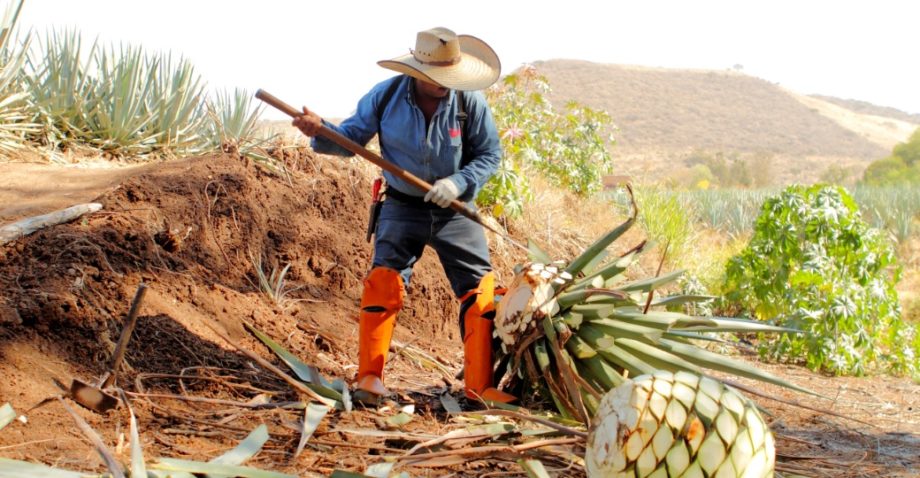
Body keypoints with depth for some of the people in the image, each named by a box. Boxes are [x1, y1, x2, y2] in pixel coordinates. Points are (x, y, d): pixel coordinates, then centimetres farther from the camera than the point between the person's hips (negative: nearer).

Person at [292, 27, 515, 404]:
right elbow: (351, 137, -2)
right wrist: (320, 133, -23)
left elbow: (490, 154, -4)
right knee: (383, 280, -15)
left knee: (480, 289, -3)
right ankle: (370, 377, -6)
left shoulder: (470, 101, -13)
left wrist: (459, 182, -21)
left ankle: (479, 384, 8)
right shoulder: (386, 96, -11)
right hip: (402, 207, -1)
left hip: (455, 210, 1)